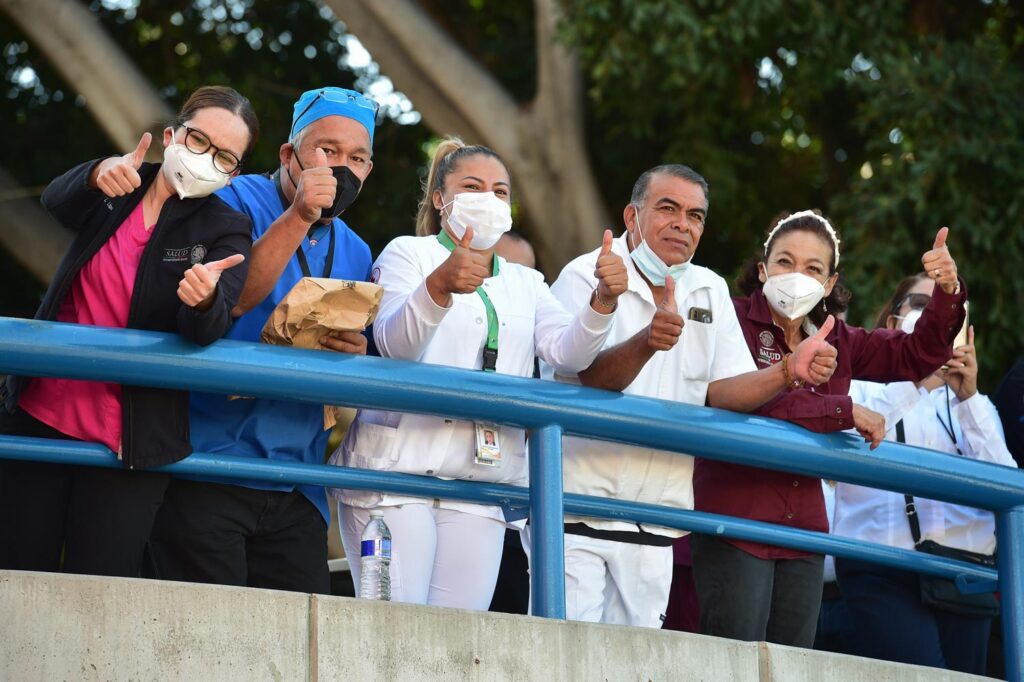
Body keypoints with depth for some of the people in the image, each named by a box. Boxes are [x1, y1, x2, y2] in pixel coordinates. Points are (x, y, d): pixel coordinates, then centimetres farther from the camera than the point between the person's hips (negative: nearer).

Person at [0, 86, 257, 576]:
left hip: (130, 441, -2)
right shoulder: (117, 190, 7)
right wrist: (100, 175, -37)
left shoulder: (224, 232, -1)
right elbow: (57, 201, -15)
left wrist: (203, 299, -40)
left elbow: (209, 332, -16)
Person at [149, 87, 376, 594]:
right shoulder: (238, 202, -1)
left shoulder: (355, 254, 16)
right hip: (206, 471, -6)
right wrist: (298, 217, -22)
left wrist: (355, 356, -5)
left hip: (294, 492, 6)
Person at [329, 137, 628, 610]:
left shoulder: (525, 284, 24)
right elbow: (393, 343, -10)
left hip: (479, 485, 5)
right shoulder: (407, 254, 9)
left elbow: (566, 353, 5)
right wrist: (440, 284, -29)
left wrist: (602, 300, -16)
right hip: (397, 466, -4)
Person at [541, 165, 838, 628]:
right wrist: (648, 341, -39)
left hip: (654, 518, 5)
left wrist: (788, 372, -10)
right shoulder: (586, 277, -5)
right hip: (575, 503, -5)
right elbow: (593, 377, -20)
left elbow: (720, 390, 7)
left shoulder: (710, 292, 13)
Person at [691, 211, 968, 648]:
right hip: (736, 522, -7)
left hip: (803, 530, 7)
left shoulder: (835, 341, 16)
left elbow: (917, 354, 17)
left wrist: (947, 293, -2)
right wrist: (845, 411, -14)